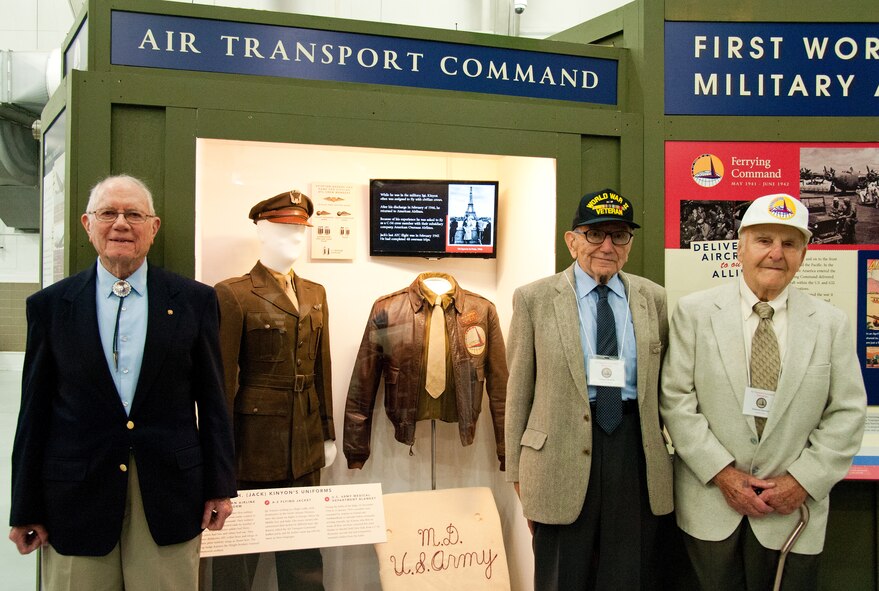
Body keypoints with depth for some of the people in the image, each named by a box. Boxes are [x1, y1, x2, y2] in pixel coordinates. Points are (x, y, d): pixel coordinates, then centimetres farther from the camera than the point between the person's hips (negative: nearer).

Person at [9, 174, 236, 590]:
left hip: (169, 494, 0)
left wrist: (219, 487, 3)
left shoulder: (194, 300, 4)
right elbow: (35, 410, 5)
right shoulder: (50, 305, 4)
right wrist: (26, 510, 4)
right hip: (77, 498, 0)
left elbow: (211, 399, 6)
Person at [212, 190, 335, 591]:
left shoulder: (315, 294, 12)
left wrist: (328, 434, 14)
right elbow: (222, 379, -8)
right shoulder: (233, 295, -7)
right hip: (254, 440, -5)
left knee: (303, 550, 12)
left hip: (305, 445, 6)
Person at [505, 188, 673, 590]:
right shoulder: (535, 299, -1)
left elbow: (661, 381, 12)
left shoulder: (653, 298, 6)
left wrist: (666, 452, 9)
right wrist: (519, 473, 1)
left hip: (636, 449, 2)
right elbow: (519, 391, 1)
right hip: (563, 453, -2)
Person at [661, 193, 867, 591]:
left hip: (792, 512, 1)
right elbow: (676, 399, -5)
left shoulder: (832, 324, 2)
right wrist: (721, 471, -11)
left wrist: (804, 481, -8)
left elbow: (846, 414, 1)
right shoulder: (695, 312, -2)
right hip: (710, 505, 0)